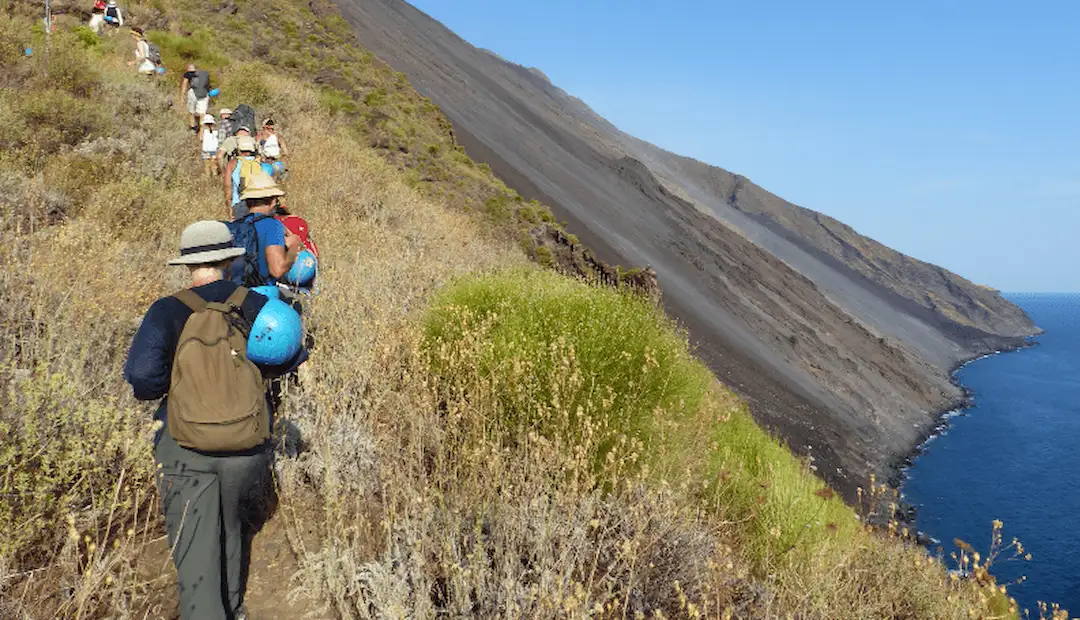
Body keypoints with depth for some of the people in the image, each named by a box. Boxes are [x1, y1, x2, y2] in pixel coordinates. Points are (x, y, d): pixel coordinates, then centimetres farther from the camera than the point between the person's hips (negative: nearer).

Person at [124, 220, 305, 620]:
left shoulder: (167, 311, -6)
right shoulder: (255, 305, -1)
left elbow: (140, 375, -17)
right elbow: (293, 357, -3)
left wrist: (167, 387, 4)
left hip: (185, 448, -2)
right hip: (247, 447, 3)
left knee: (195, 552, 4)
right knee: (235, 531, 25)